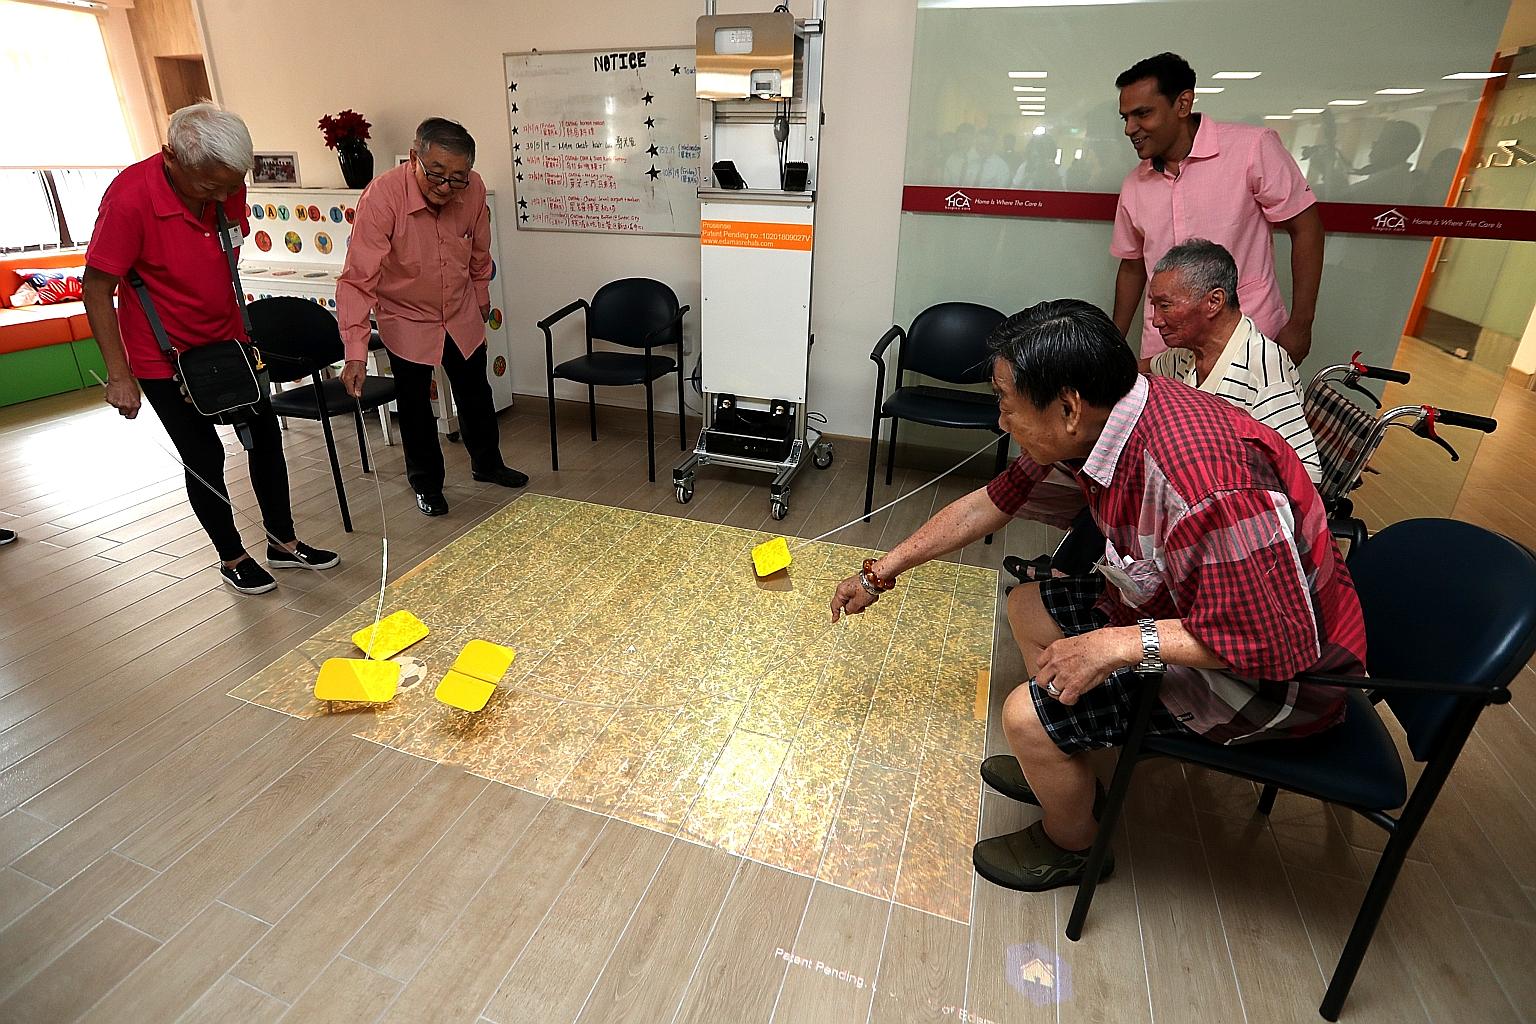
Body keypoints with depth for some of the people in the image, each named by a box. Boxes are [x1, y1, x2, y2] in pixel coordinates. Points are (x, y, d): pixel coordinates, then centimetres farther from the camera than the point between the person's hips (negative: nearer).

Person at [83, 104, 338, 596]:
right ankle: (233, 558, 20)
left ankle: (283, 542, 25)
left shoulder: (228, 185, -9)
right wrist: (120, 376, -19)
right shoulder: (130, 198, -26)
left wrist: (237, 319, 15)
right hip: (165, 354, -6)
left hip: (227, 339, 6)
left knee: (265, 434, 10)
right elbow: (96, 289, -19)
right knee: (204, 457, 2)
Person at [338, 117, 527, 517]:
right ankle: (427, 484, 29)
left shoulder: (474, 190, -17)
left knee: (476, 395, 17)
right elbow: (358, 280, -30)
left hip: (463, 318, 4)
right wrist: (355, 352, -36)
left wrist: (481, 297, 17)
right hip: (407, 321, -3)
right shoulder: (381, 197, -29)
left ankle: (487, 463, 40)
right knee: (415, 407, 9)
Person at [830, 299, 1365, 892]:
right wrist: (879, 573, 5)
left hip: (1273, 673, -8)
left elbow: (1284, 643, -32)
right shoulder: (1092, 425, -10)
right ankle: (1061, 766, 32)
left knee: (1027, 716, -16)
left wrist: (1121, 644, -31)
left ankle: (1070, 845, 17)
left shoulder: (1208, 486, -38)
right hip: (1182, 601, 9)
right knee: (1027, 607, 14)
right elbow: (991, 503, 0)